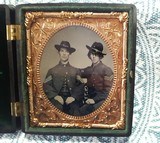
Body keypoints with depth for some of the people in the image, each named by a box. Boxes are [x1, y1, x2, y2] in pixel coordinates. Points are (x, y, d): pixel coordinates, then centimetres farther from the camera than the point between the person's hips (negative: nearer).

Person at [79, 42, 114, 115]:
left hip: (101, 100, -4)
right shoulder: (87, 70, 12)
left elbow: (107, 91, -7)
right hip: (90, 100, 5)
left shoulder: (106, 70, -5)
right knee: (80, 110, -18)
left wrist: (94, 99, -14)